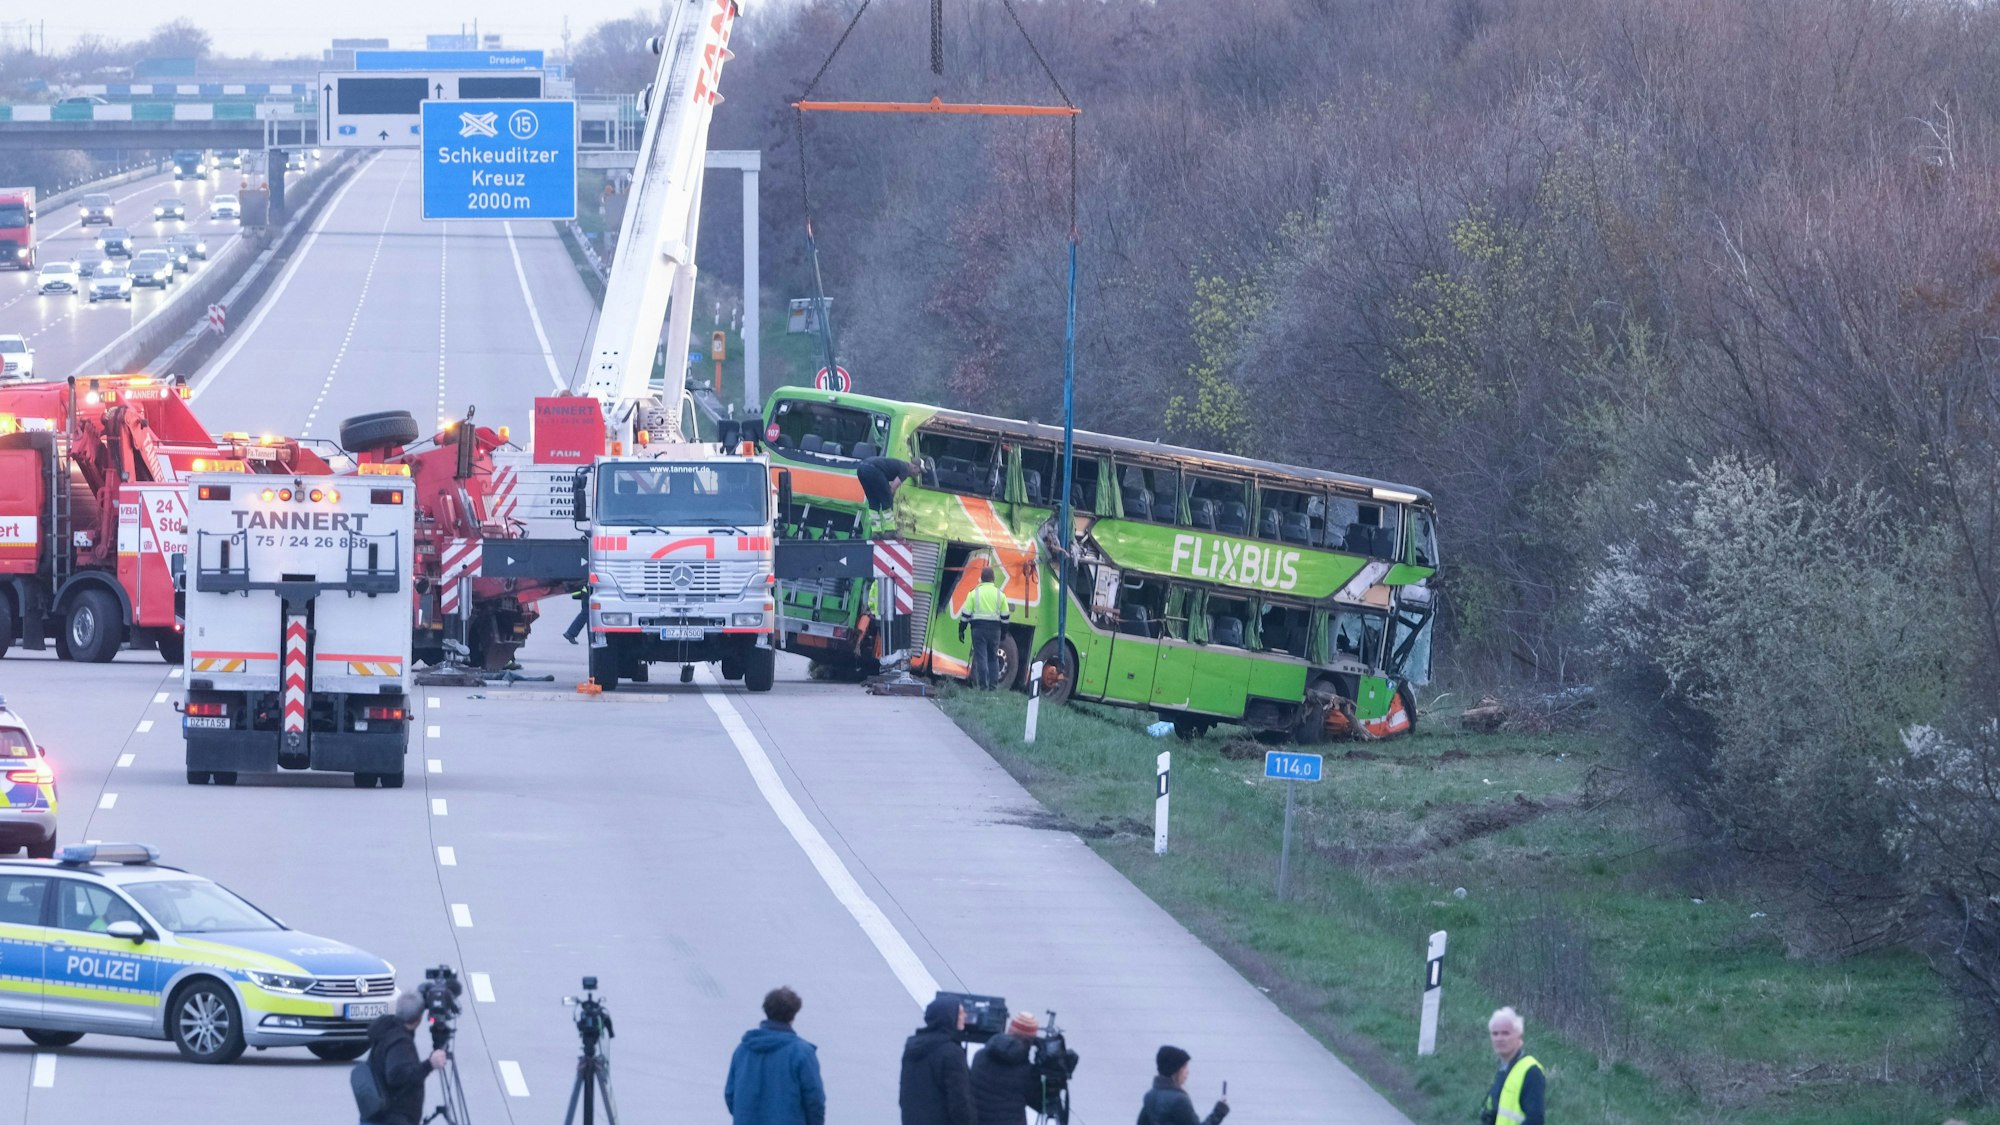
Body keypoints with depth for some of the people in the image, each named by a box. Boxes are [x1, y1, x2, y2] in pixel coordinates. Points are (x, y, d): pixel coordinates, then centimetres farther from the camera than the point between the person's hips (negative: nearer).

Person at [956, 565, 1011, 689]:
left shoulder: (974, 593, -2)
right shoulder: (1000, 594, 4)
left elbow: (966, 614, -2)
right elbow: (1005, 615, 7)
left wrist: (961, 630, 5)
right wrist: (1004, 632, 17)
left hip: (978, 628, -2)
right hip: (994, 629, 2)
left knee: (981, 657, -2)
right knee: (993, 658, 9)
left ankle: (983, 684, -7)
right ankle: (994, 684, 4)